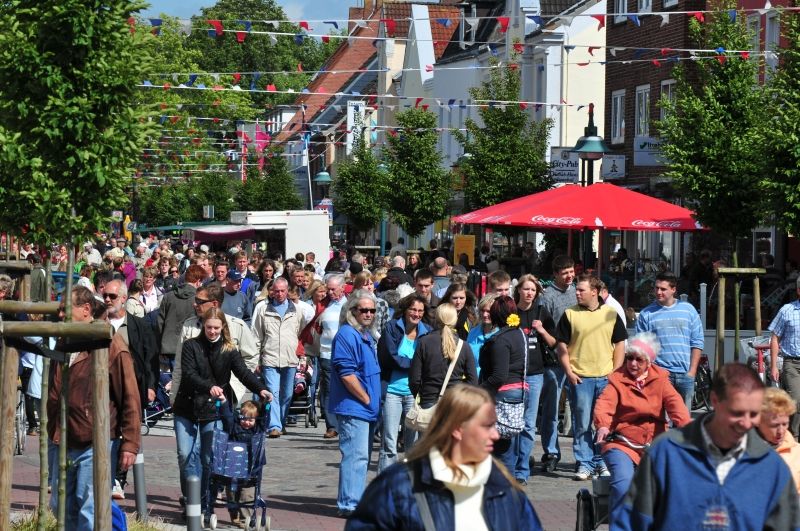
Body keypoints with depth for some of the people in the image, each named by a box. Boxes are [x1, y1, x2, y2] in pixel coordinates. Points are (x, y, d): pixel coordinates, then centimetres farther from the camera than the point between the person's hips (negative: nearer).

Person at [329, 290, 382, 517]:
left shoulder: (367, 335, 17)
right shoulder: (346, 335, -14)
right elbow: (346, 373, -20)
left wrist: (373, 401, 15)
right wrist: (366, 399, -15)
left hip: (368, 409, 10)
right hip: (353, 407, -10)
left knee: (362, 456, 14)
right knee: (356, 455, -12)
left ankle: (351, 499, 21)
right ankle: (350, 504, -11)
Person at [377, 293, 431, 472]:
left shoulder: (427, 332, 6)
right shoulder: (392, 328, -1)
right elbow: (392, 358, -9)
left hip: (415, 392, 3)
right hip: (392, 389, -3)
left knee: (414, 443, 6)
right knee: (389, 443, -3)